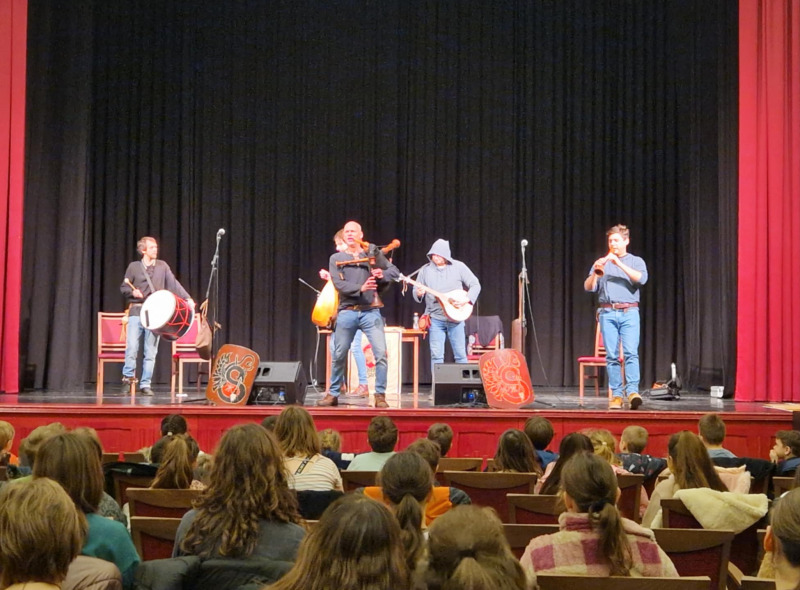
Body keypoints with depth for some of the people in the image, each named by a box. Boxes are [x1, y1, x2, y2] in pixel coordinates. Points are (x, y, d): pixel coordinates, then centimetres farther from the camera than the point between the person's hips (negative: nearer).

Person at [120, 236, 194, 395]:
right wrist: (132, 292, -13)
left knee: (151, 351, 1)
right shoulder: (134, 267, 5)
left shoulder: (162, 266, 7)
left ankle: (145, 384, 7)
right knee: (131, 347, -11)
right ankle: (128, 377, 6)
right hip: (136, 311, -1)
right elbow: (123, 287, 9)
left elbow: (174, 283, -2)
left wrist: (187, 298, -14)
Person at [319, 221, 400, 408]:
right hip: (347, 312, 0)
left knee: (381, 353, -11)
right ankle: (333, 394, 22)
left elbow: (395, 271, 7)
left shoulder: (373, 254, 10)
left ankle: (380, 395, -2)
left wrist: (382, 275, -15)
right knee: (339, 356, 8)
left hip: (370, 312, 0)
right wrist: (360, 288, -23)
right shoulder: (336, 258, 7)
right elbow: (338, 283, -8)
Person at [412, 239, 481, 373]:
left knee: (460, 355, 3)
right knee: (436, 355, -1)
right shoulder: (425, 270, 5)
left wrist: (466, 300, -14)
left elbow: (475, 285, 1)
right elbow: (416, 291, 9)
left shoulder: (458, 267, 0)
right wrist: (419, 293, -15)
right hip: (435, 318, 1)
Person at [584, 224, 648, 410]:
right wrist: (595, 273, -12)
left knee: (631, 352, -15)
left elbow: (641, 278, -8)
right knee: (611, 355, -2)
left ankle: (632, 391, -21)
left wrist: (619, 263, -14)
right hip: (607, 313, 2)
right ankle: (616, 395, -1)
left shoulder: (636, 261, 13)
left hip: (629, 312, -2)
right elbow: (588, 287, 8)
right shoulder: (601, 263, 18)